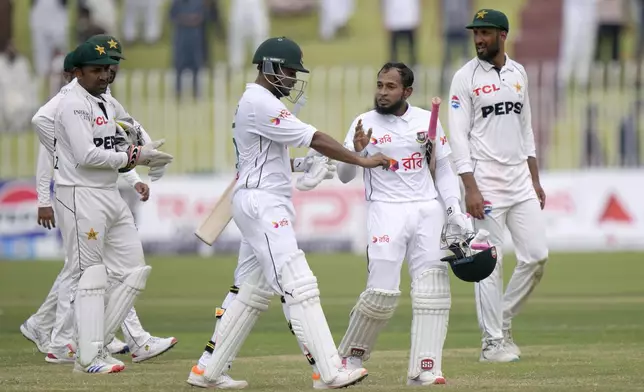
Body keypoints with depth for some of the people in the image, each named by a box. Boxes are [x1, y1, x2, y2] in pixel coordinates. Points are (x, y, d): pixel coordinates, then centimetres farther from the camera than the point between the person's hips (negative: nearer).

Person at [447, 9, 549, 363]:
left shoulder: (518, 74, 12)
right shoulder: (466, 78, -5)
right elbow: (458, 135, -10)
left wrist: (535, 180, 14)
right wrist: (470, 188, -18)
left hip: (520, 180, 6)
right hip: (486, 183, -6)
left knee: (536, 256, 2)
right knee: (489, 264, -5)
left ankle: (502, 323, 18)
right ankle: (493, 343, 1)